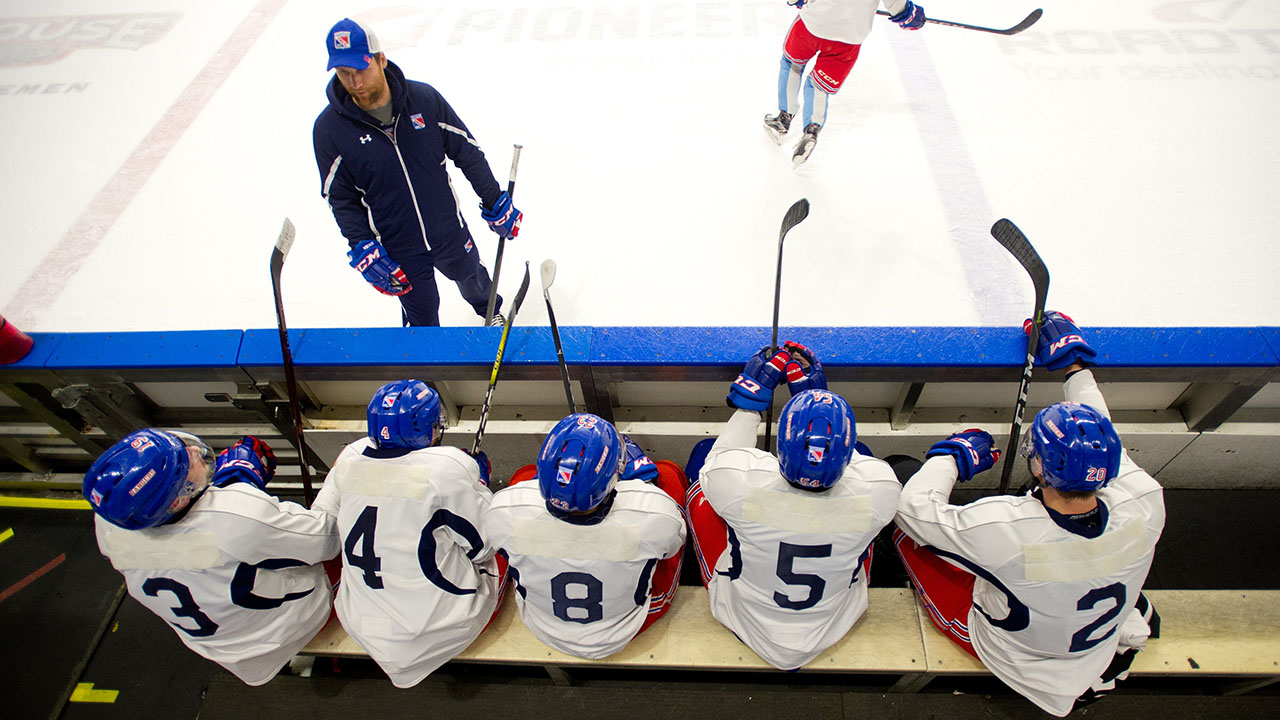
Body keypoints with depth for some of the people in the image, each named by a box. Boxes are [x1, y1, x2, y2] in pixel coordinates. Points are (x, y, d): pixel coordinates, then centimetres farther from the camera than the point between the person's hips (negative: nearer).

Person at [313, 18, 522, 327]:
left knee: (472, 278, 28)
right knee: (423, 320, 10)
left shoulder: (424, 98, -12)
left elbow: (467, 152, -2)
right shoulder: (329, 128, -13)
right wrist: (363, 248, -15)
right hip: (397, 250, -2)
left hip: (450, 232, 2)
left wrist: (495, 203, 2)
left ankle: (491, 311, 63)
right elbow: (340, 197, -5)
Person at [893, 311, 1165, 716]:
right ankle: (1133, 617, 35)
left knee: (907, 531, -4)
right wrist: (1076, 364, 2)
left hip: (1010, 654, -4)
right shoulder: (1144, 507, -29)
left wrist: (955, 453, -13)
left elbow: (914, 509, -28)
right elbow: (1103, 445, -7)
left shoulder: (1005, 529, -44)